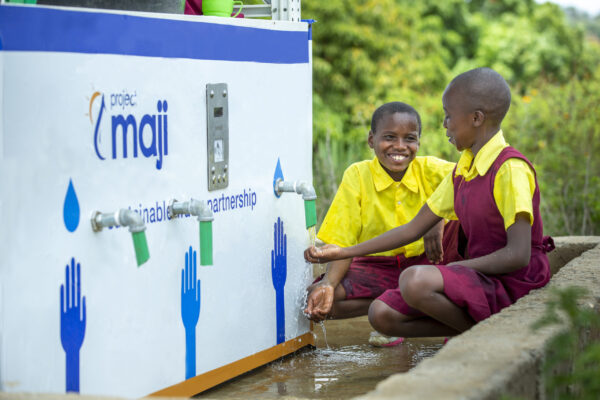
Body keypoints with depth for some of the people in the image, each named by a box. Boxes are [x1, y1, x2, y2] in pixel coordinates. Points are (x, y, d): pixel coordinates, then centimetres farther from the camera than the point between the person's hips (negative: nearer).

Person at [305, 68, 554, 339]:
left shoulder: (510, 169, -15)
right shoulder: (462, 172, 14)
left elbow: (518, 255, -23)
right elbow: (414, 229, 18)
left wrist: (450, 270, -16)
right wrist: (342, 253, 16)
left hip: (512, 285, -9)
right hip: (478, 281, 9)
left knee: (415, 281, -32)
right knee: (382, 314, -5)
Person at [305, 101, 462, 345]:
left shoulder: (429, 170, -7)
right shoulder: (357, 176, -7)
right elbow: (342, 242, -10)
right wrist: (328, 283, -28)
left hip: (425, 264, -1)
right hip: (376, 268, 1)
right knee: (318, 300, -27)